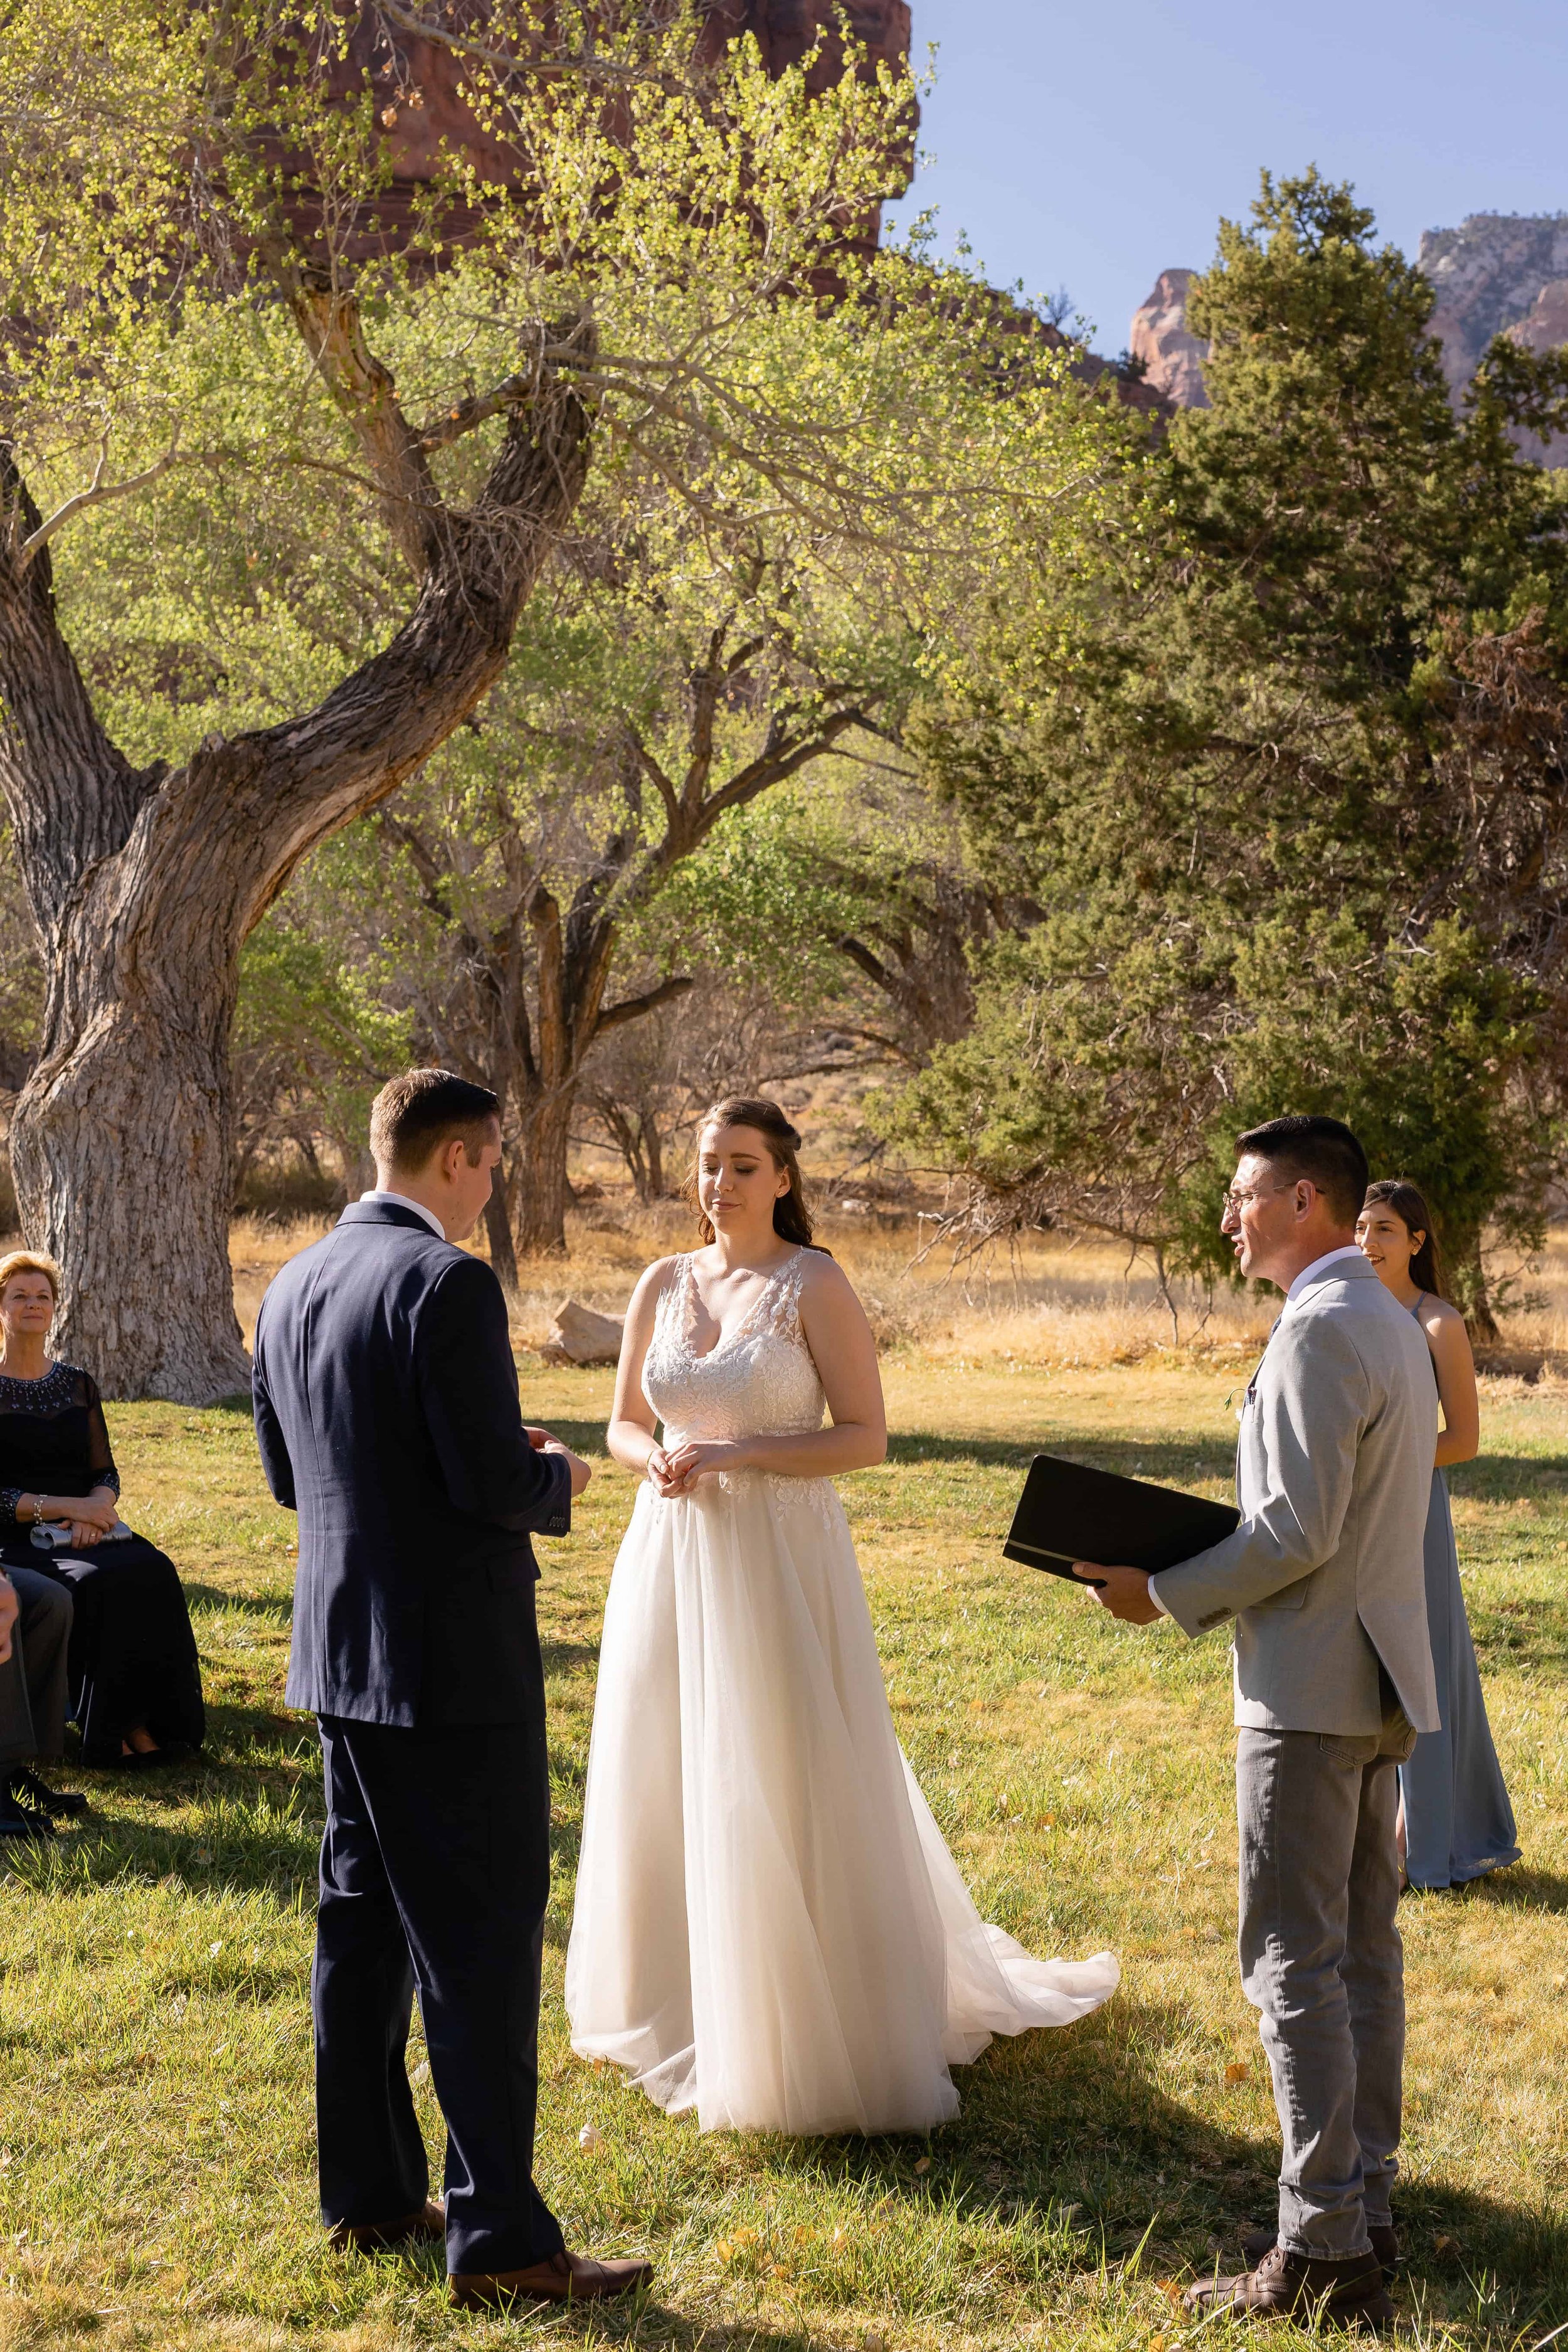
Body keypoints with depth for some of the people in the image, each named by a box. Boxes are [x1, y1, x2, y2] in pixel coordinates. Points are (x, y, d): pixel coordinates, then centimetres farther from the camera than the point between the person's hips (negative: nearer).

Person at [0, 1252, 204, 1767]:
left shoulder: (78, 1385, 15)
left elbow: (106, 1473, 11)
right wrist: (62, 1506, -18)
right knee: (98, 1584, -32)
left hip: (87, 1528, 4)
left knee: (153, 1572, -25)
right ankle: (113, 1731, -24)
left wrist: (95, 1506, -13)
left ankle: (156, 1721, -24)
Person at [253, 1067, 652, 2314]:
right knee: (485, 1943, -2)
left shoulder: (293, 1286, 9)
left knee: (363, 1926, 16)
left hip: (341, 1654, 9)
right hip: (454, 1662, -9)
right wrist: (555, 1474, 0)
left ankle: (370, 2196, 26)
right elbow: (493, 1487, -22)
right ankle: (498, 2237, 3)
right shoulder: (448, 1284, -18)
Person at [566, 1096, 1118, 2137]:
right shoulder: (663, 1286, 8)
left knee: (786, 1793, -3)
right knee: (673, 1786, 11)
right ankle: (685, 2004, 27)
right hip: (673, 1560, 5)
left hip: (780, 1562, -5)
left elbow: (866, 1436, -10)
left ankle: (812, 2029, 10)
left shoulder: (816, 1286, -7)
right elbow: (624, 1423, 15)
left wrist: (735, 1456, -18)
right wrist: (657, 1462, -8)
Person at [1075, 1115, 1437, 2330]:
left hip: (1312, 1691, -10)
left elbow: (1298, 1533, -22)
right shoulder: (1389, 1321, 15)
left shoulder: (1320, 1330, -17)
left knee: (1295, 1966, -5)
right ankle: (1366, 2213, 21)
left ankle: (1321, 2252, -2)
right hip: (1380, 1681, 10)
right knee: (1363, 1956, 14)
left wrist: (1166, 1596, -11)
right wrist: (1202, 1577, 12)